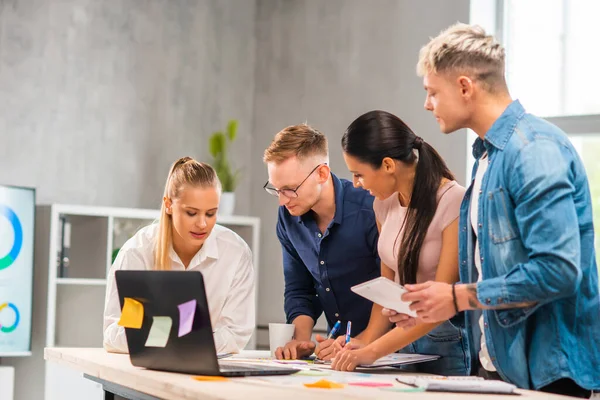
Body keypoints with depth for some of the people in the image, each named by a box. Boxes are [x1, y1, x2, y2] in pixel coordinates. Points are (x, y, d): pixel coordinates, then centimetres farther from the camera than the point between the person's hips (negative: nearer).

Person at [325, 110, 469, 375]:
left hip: (447, 343, -6)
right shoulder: (385, 203, 1)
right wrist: (367, 340, -9)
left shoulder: (454, 203, -19)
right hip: (401, 339, 6)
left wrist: (372, 352, -24)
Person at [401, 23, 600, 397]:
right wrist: (429, 308, 6)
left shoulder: (535, 148, -17)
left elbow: (558, 268, -25)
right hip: (499, 365, 8)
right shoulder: (489, 155, 12)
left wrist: (459, 297, -17)